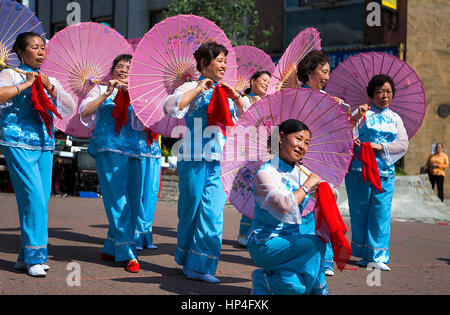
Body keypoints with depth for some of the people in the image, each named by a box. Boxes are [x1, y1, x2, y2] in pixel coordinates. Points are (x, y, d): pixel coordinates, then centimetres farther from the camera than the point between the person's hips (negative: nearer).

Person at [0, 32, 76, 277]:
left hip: (45, 146, 6)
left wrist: (50, 88, -3)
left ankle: (25, 257, 14)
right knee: (33, 199, -12)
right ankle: (34, 257, -4)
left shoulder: (49, 80, 18)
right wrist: (25, 84, -14)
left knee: (42, 200, 4)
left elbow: (70, 108, 9)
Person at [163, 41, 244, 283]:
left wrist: (236, 97, -1)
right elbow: (171, 107, -17)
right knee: (190, 210, 4)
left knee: (212, 213, -3)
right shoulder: (192, 88, 0)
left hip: (219, 162, 4)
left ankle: (201, 266, 2)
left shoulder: (226, 92, 16)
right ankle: (187, 260, 21)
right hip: (195, 160, -4)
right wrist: (197, 89, -16)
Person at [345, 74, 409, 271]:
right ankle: (363, 253, 16)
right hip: (359, 168, -3)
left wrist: (381, 147, -8)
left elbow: (403, 144, 6)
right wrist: (357, 117, -22)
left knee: (381, 212, -1)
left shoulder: (395, 118, 15)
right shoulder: (363, 112, 3)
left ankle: (377, 256, 5)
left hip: (385, 172, 3)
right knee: (359, 210, 2)